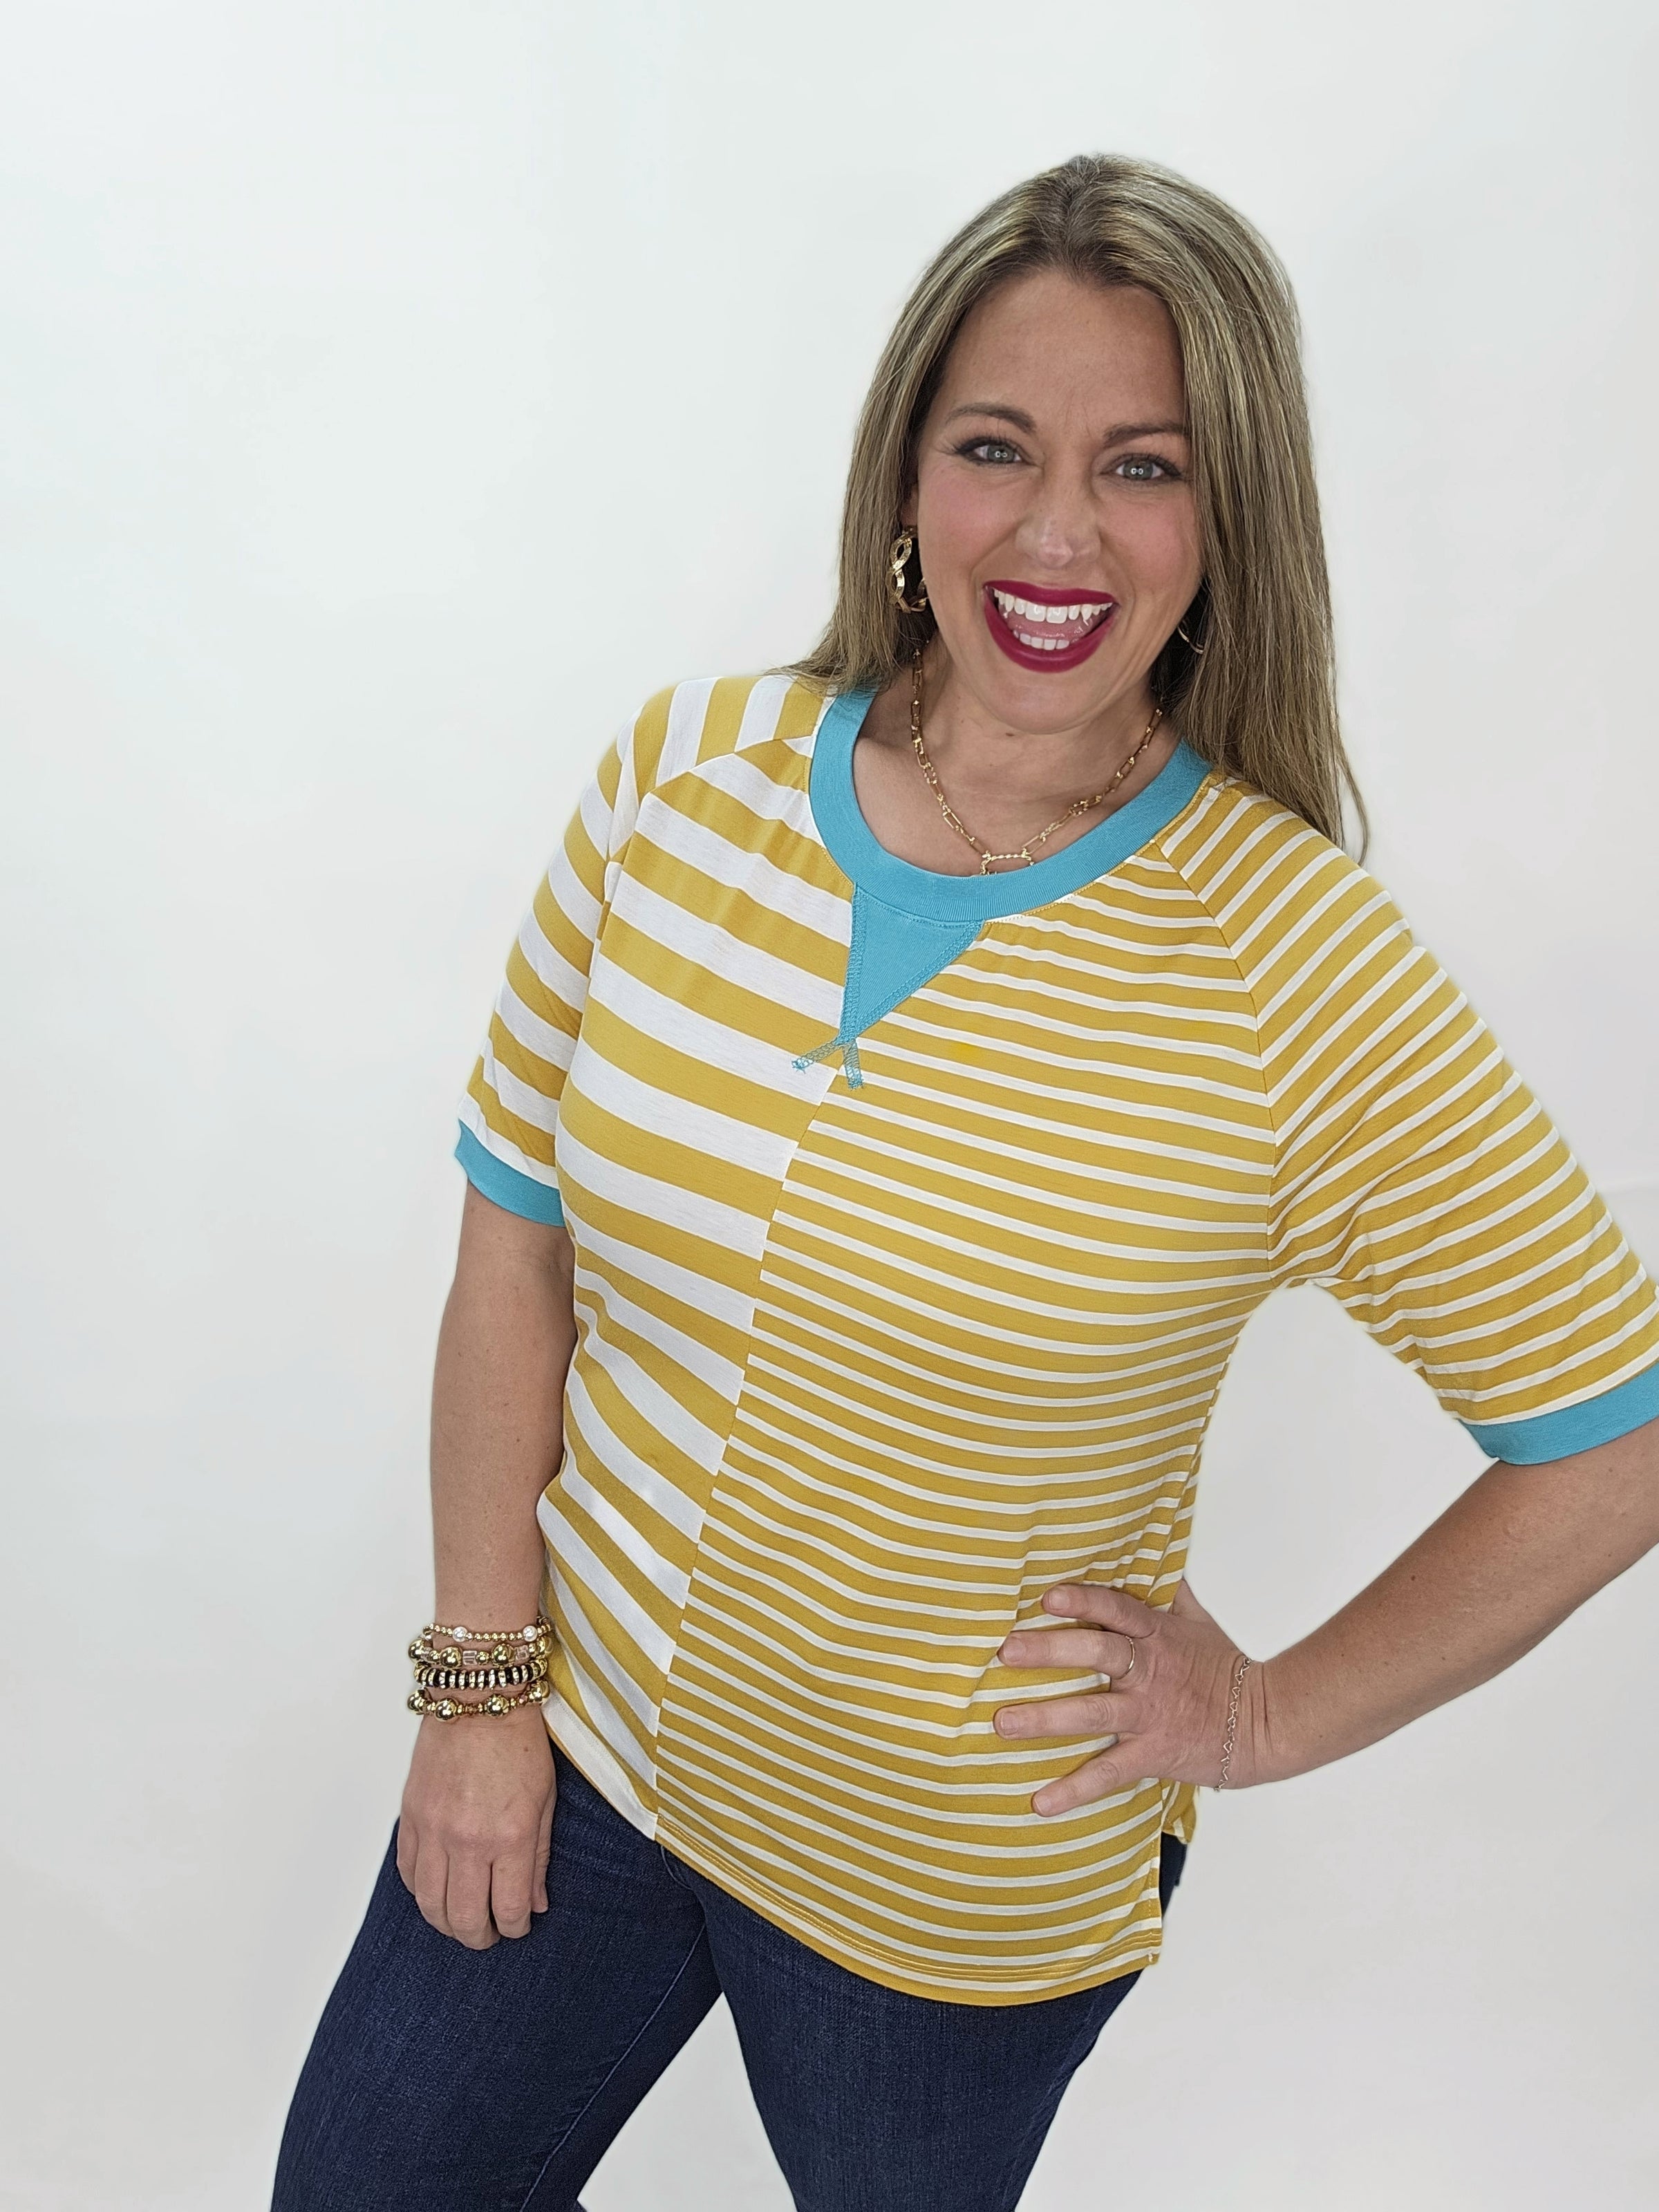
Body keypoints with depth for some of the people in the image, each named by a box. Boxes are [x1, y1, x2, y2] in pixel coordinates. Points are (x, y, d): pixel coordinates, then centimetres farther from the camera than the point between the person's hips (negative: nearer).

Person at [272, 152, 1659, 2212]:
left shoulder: (1300, 970, -21)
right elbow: (517, 1248, -4)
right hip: (576, 1737, 3)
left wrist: (1274, 1713, -8)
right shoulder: (682, 774, -11)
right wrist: (481, 1681, -3)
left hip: (960, 1889, -2)